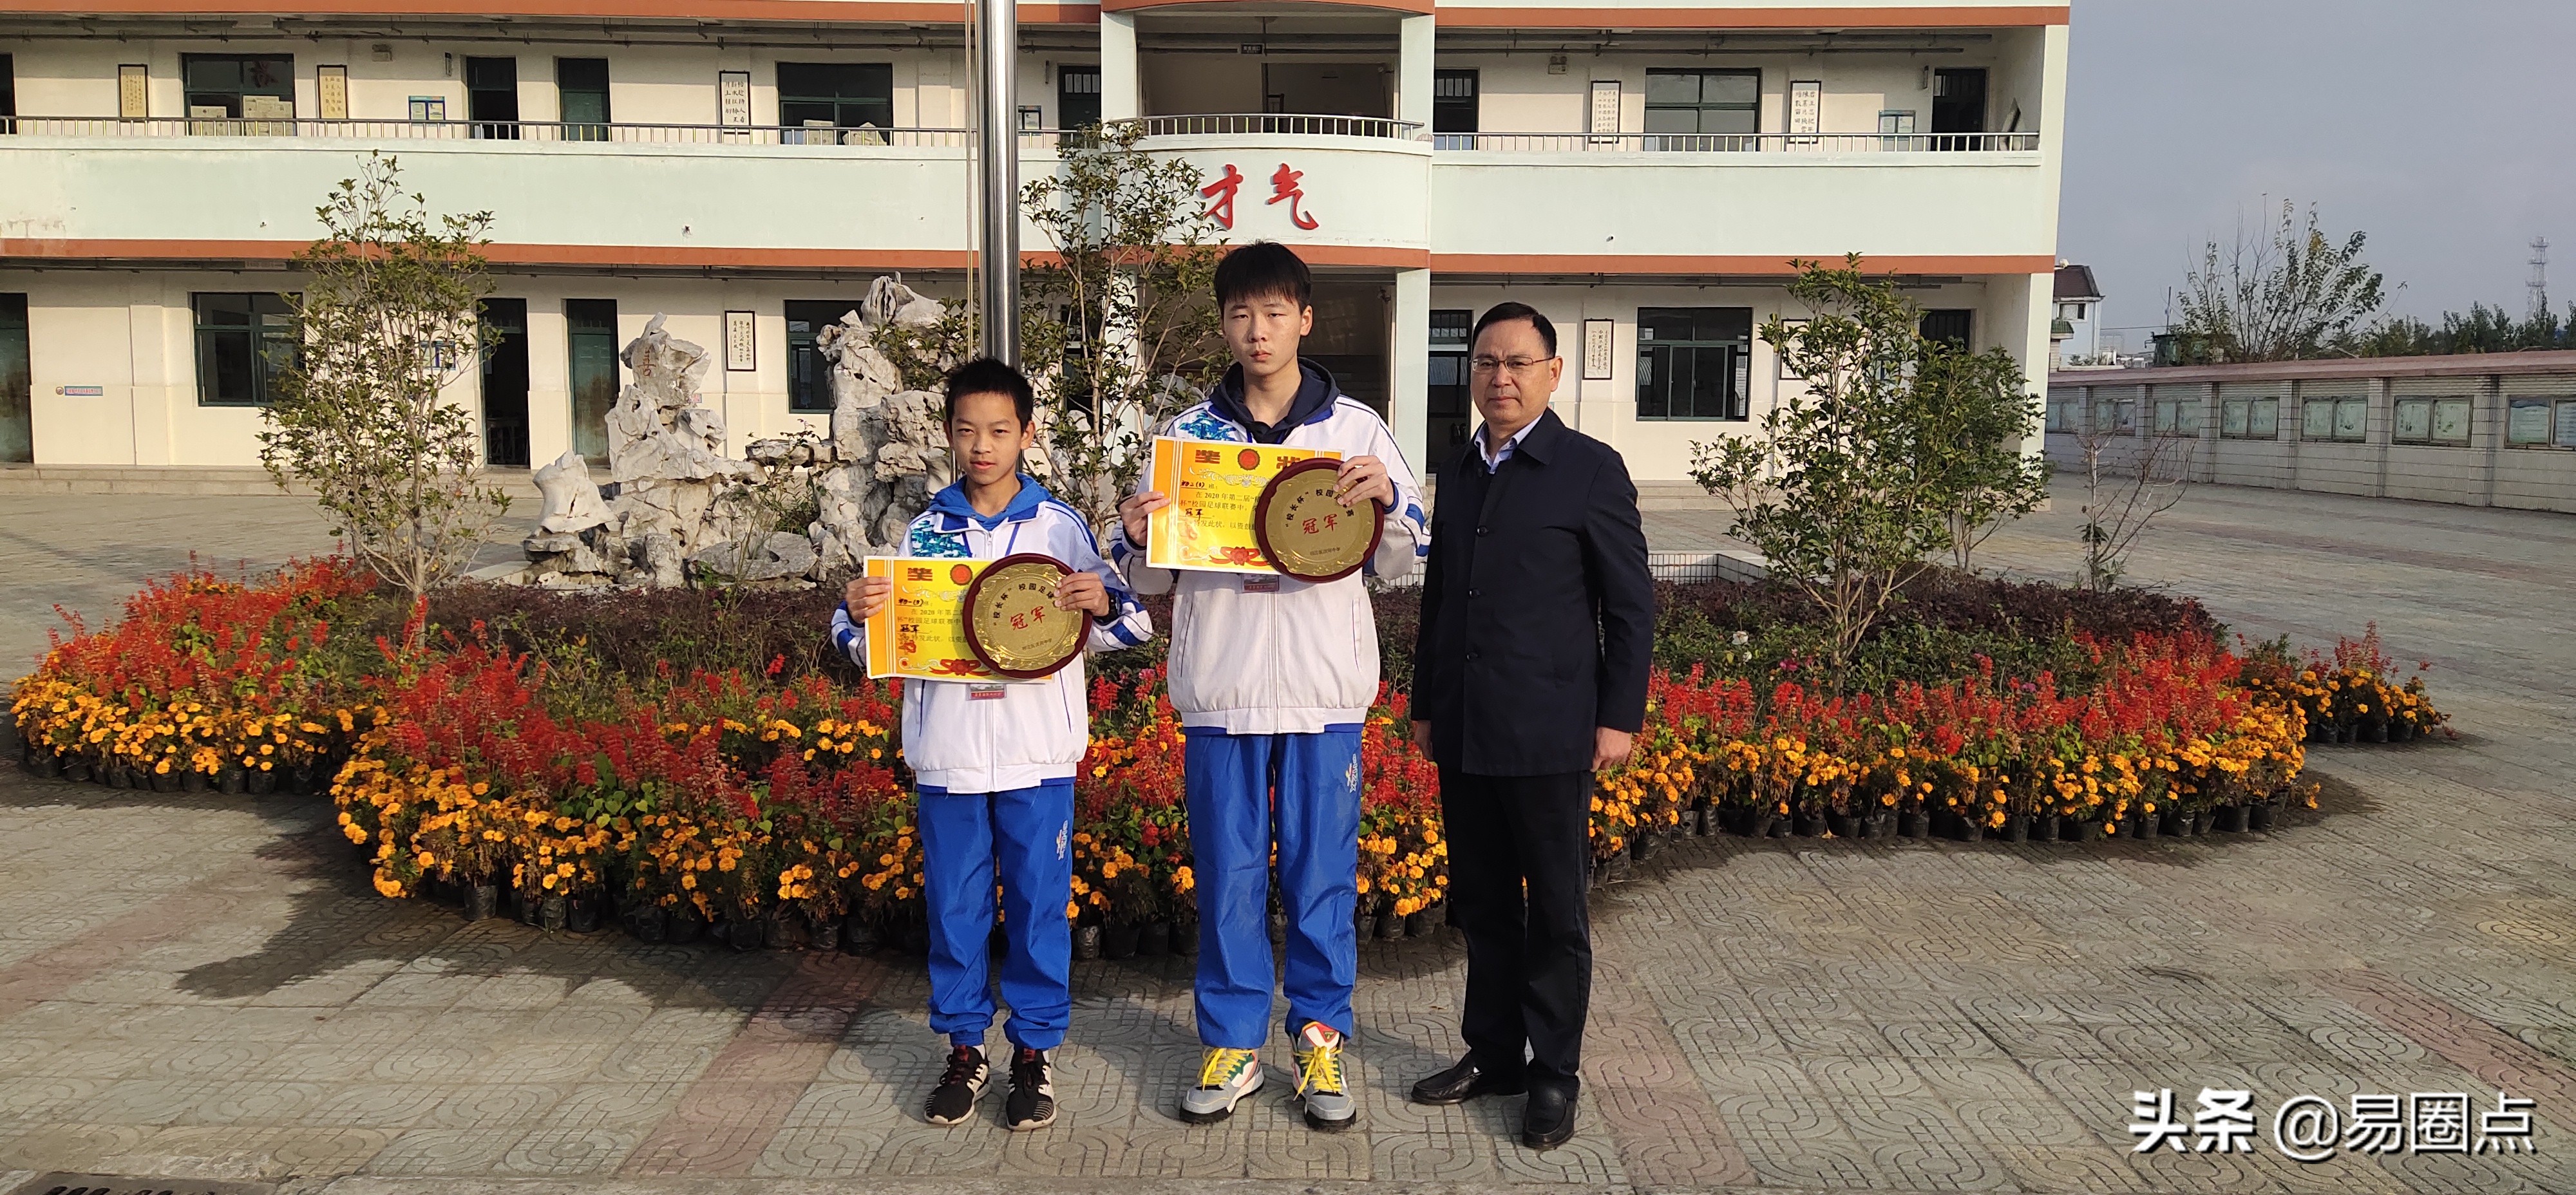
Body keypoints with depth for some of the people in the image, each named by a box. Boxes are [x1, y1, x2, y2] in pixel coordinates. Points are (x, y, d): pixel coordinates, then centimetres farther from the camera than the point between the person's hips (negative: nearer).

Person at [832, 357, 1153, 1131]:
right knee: (953, 907, 10)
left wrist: (1103, 605, -22)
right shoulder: (926, 531, 6)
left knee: (1038, 904, 6)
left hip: (1037, 754, -2)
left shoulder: (1061, 528, 1)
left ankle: (1034, 1051, 21)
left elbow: (1129, 626, -1)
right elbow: (876, 644, 9)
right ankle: (964, 1048, 26)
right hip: (946, 753, 2)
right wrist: (857, 614, -12)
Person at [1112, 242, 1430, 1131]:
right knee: (1226, 874, 8)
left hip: (1325, 690, -1)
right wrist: (1136, 539, -13)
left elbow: (1399, 564, 7)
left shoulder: (1356, 429, 4)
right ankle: (1232, 1044, 21)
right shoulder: (1187, 435, 7)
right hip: (1220, 689, 1)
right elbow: (1152, 579, 9)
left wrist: (1388, 501, -13)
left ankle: (1320, 1041, 21)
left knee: (1322, 873, 7)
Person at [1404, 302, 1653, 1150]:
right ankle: (1492, 1053, 27)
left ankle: (1554, 1073, 17)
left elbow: (1631, 605, -4)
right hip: (1463, 733, 6)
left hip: (1548, 732, -5)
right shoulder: (1458, 474, 13)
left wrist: (1619, 716, -9)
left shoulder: (1591, 470, -4)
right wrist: (1425, 706, 17)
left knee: (1555, 911, 5)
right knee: (1483, 904, 14)